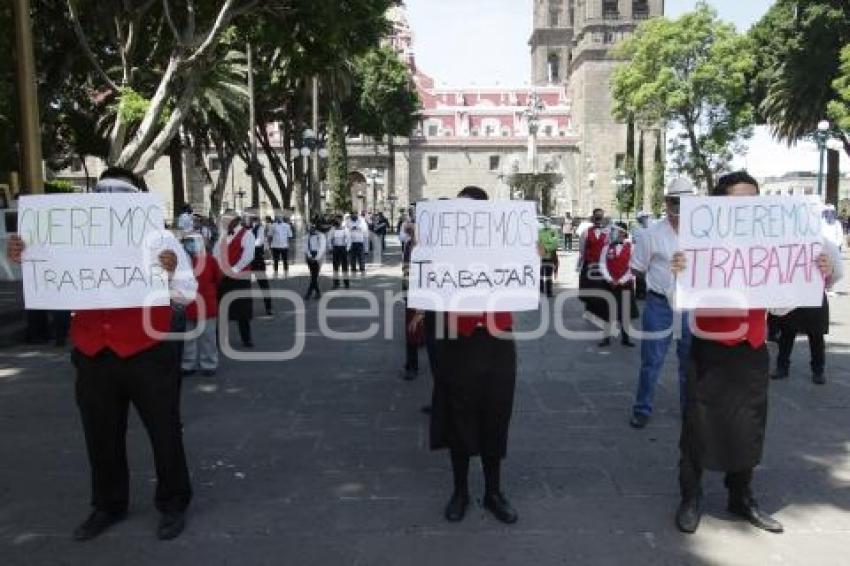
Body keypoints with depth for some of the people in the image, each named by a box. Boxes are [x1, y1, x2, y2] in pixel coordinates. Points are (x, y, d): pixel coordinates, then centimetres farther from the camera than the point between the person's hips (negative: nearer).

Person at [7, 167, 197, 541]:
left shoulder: (160, 239, -3)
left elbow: (187, 294, -4)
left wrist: (171, 272, -26)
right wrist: (22, 261, -6)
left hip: (147, 355, -4)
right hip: (93, 356, 4)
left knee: (164, 432, 8)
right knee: (101, 437, 17)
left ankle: (173, 504, 27)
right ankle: (108, 506, 37)